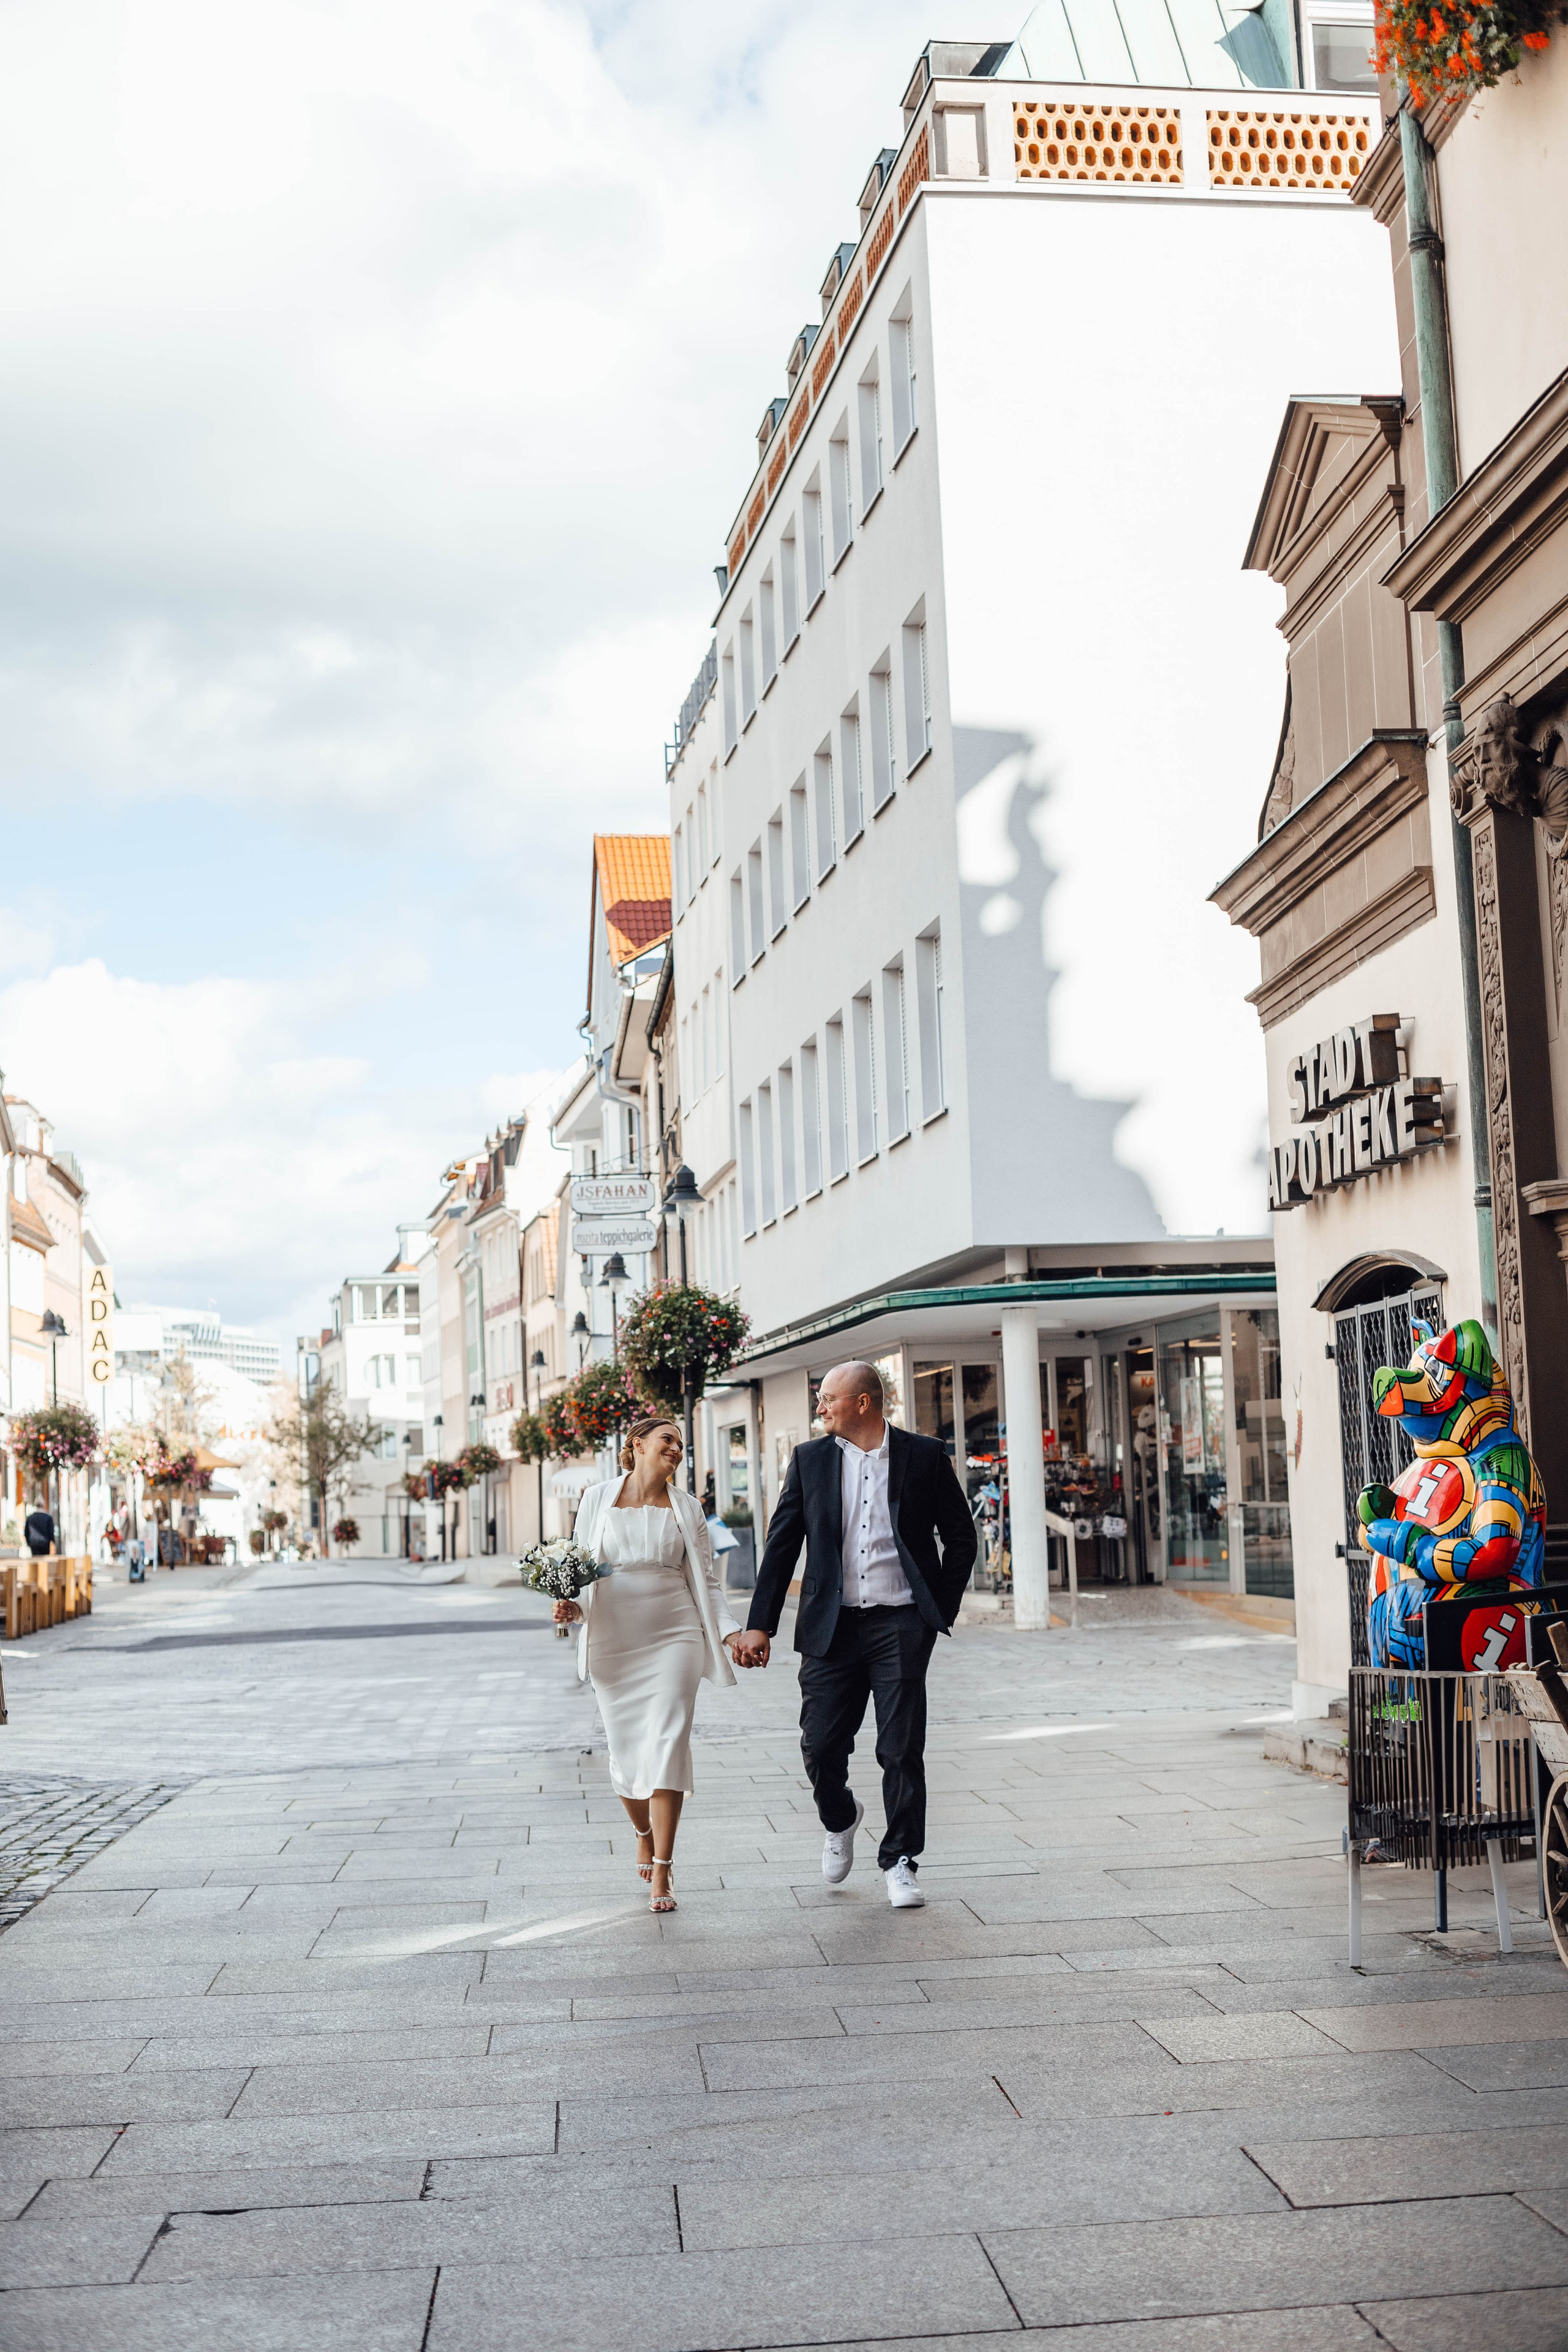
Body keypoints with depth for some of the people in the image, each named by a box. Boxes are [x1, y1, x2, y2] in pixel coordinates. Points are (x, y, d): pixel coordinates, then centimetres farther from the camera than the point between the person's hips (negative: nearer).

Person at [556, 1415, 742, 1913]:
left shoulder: (685, 1507, 9)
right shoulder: (599, 1499, 6)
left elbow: (707, 1581, 9)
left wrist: (732, 1631, -4)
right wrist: (571, 1608, -10)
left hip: (674, 1638, 0)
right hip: (613, 1643, 0)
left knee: (667, 1749, -11)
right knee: (626, 1754, 4)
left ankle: (662, 1873, -7)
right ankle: (645, 1837, 34)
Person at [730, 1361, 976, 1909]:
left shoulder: (925, 1457, 2)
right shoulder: (810, 1460, 7)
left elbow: (961, 1538, 9)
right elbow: (781, 1545, 6)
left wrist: (942, 1611, 3)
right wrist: (759, 1625, 0)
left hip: (901, 1625, -2)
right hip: (832, 1627, 2)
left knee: (902, 1751, -2)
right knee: (820, 1747, 1)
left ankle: (899, 1863, 14)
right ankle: (839, 1819, 33)